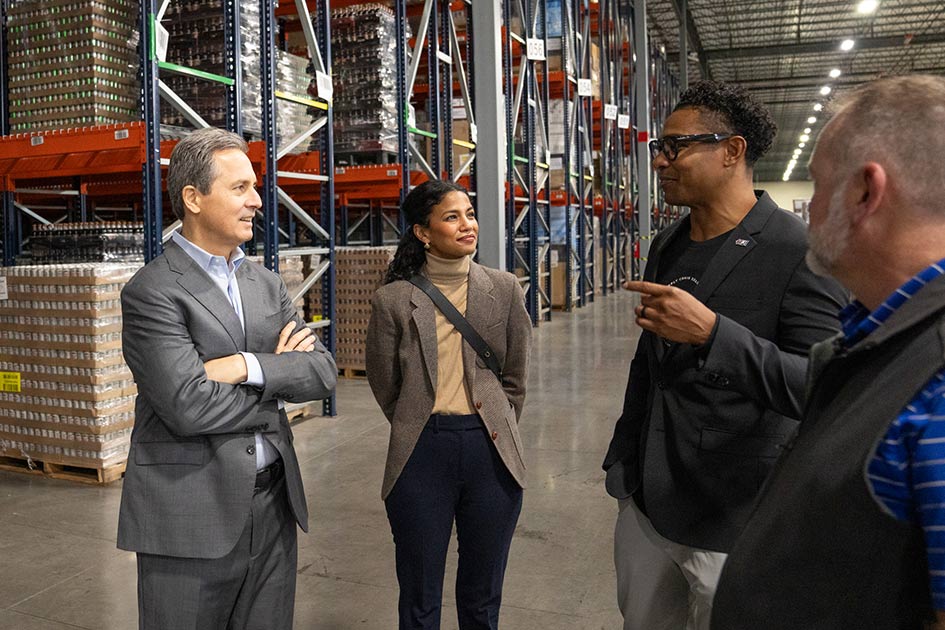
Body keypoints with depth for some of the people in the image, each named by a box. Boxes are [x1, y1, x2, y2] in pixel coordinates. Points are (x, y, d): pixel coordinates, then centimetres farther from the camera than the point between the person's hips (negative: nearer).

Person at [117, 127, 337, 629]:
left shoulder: (267, 284, 9)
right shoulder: (151, 291, -11)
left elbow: (323, 372, 1)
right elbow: (187, 406, -22)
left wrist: (248, 367, -16)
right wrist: (278, 374, -9)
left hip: (273, 503, 6)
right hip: (191, 515, -5)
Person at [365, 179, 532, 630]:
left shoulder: (504, 289, 2)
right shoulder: (393, 300, -4)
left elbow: (515, 378, 9)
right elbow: (385, 386, 6)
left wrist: (493, 431, 8)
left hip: (490, 452, 2)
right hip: (422, 454, -1)